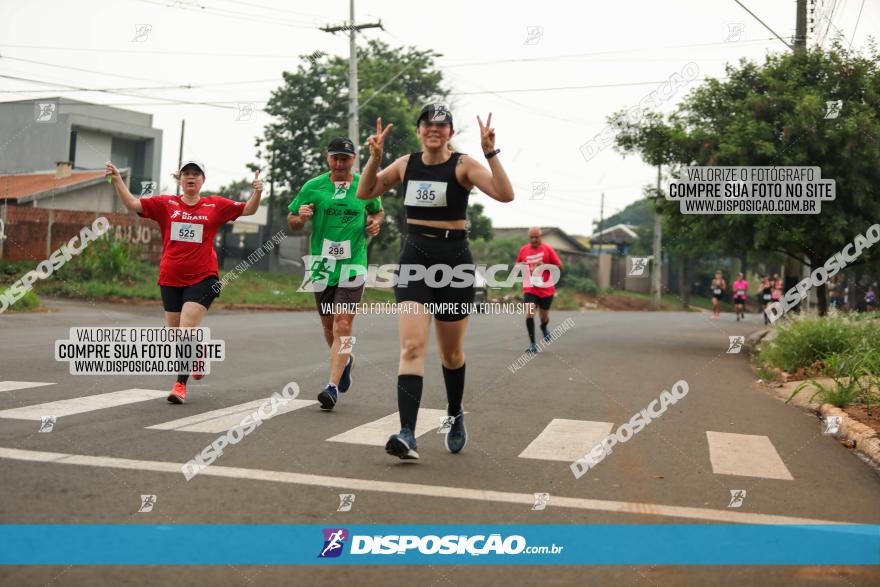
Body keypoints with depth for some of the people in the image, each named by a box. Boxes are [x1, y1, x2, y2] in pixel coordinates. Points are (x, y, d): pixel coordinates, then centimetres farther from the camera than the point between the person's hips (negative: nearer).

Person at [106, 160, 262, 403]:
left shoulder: (215, 205, 4)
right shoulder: (165, 204, 6)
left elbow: (247, 210, 7)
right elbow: (132, 204, 2)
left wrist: (257, 192, -10)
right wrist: (117, 180, -9)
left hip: (202, 278, -3)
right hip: (170, 279, 3)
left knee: (186, 330, -13)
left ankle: (180, 385, -5)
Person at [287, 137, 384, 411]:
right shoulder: (313, 186, 2)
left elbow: (378, 211, 22)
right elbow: (291, 221, 8)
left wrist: (375, 222, 0)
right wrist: (300, 218, -15)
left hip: (352, 263, -2)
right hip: (321, 263, 2)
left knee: (343, 324, -13)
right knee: (328, 324, 14)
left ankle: (333, 387, -14)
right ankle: (345, 359, 44)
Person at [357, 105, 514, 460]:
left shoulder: (463, 165, -5)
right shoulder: (406, 164, 8)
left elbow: (505, 194, -17)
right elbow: (364, 193, 15)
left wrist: (490, 153, -26)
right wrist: (375, 156, 1)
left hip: (454, 261, -2)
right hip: (414, 259, 2)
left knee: (451, 353, 11)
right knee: (412, 347, -14)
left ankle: (455, 416, 38)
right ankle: (407, 435, -20)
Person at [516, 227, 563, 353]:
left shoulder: (547, 249, -4)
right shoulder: (524, 250, 3)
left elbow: (559, 266, -2)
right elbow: (518, 264, 18)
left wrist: (545, 266, -17)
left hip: (546, 288, 0)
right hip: (529, 289, 1)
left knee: (544, 317, 12)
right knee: (529, 314, -17)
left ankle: (544, 328, 49)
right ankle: (532, 345, -11)